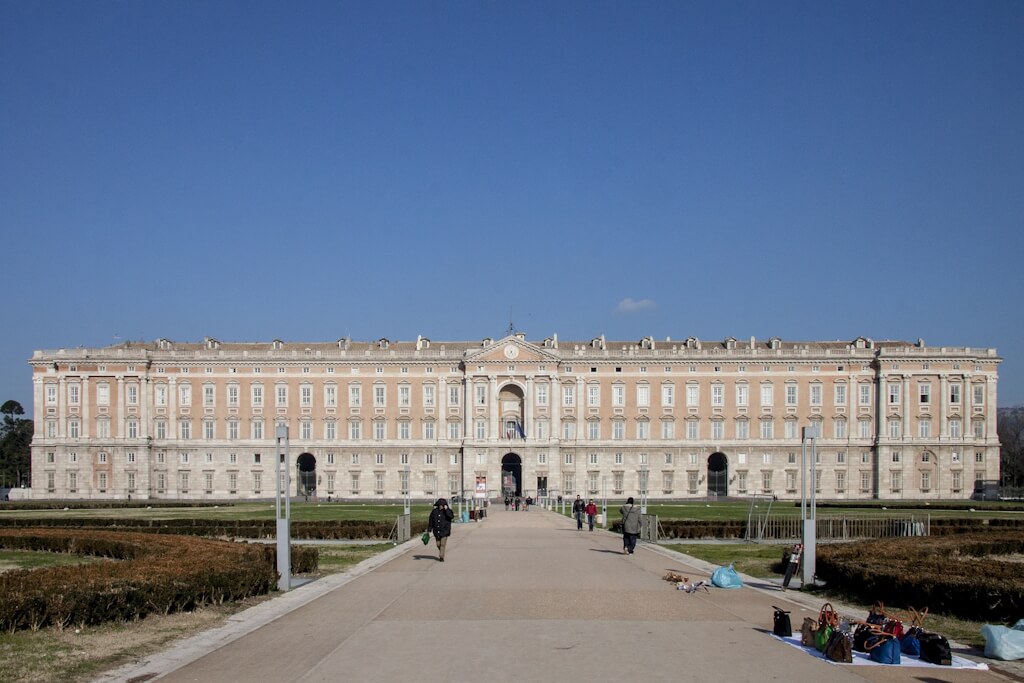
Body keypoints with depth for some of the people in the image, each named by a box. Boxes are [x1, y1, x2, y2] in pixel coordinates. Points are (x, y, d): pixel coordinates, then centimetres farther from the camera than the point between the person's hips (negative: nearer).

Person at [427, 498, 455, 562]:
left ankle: (441, 557, -6)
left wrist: (446, 509, -28)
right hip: (437, 531, 3)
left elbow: (452, 516, -26)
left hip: (445, 531, -3)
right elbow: (431, 521, 5)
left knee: (442, 544, -9)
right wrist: (429, 530, 5)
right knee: (438, 544, 12)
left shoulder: (447, 511, -6)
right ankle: (441, 553, 37)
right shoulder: (434, 511, 0)